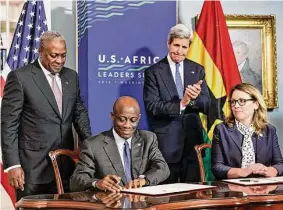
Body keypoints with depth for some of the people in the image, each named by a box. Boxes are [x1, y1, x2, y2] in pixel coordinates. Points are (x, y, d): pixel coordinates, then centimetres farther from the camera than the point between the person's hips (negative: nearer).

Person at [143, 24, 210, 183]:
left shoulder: (197, 70, 9)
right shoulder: (153, 72, -1)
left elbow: (207, 105, 4)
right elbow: (151, 107, -11)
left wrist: (194, 98, -18)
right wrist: (180, 104, -24)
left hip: (193, 139, 3)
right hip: (166, 141, -3)